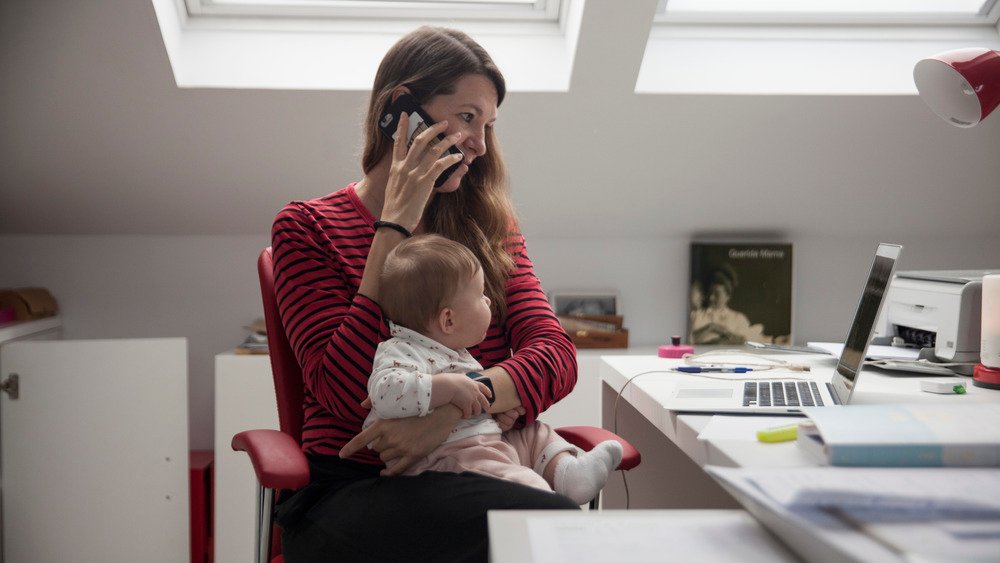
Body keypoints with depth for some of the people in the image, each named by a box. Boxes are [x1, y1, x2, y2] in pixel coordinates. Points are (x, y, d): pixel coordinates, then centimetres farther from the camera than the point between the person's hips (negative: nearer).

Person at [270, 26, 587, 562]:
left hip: (477, 482, 4)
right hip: (351, 491, -4)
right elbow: (348, 395, -9)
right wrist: (397, 226, -10)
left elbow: (555, 355, 1)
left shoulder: (489, 225, 16)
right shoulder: (306, 228, 4)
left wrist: (451, 409, -20)